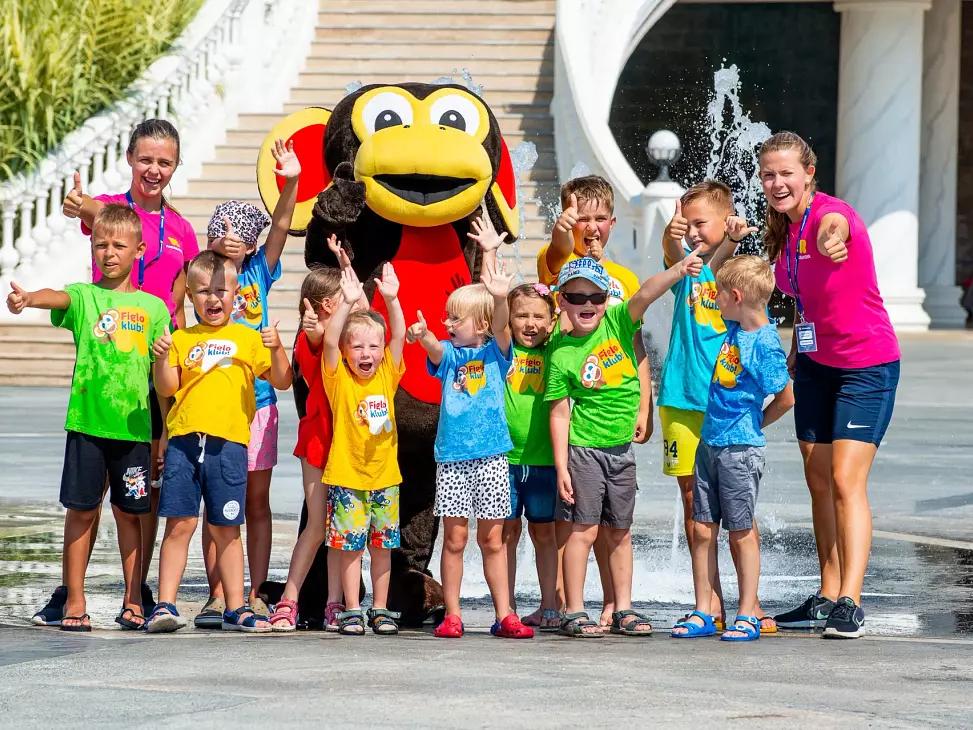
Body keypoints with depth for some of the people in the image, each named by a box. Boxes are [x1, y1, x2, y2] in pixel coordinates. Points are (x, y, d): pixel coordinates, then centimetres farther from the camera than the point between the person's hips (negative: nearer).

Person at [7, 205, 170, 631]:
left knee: (128, 512, 8)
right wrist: (27, 299, -44)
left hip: (133, 425, 1)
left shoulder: (153, 308, 9)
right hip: (86, 422, -1)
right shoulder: (84, 296, 3)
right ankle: (74, 603, 7)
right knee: (82, 509, 1)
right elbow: (58, 298, -20)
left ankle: (133, 602, 15)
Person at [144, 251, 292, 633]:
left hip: (228, 443, 0)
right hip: (184, 440, 0)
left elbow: (282, 381, 6)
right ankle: (165, 605, -2)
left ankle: (235, 609, 11)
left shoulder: (247, 339, 10)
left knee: (226, 529, 5)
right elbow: (166, 388, 5)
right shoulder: (182, 340, 11)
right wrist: (162, 359, -11)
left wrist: (276, 348, -9)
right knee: (179, 524, -4)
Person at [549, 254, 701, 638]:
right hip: (584, 449, -4)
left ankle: (623, 610, 18)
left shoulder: (617, 322, -1)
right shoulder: (562, 354, -9)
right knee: (582, 531, -5)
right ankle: (574, 613, -1)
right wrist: (562, 467, -12)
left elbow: (645, 294, -19)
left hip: (622, 448, 4)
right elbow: (559, 413, -8)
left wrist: (677, 271, -37)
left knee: (620, 533, 11)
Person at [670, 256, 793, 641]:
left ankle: (747, 616, 7)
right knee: (702, 529, 8)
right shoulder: (736, 326, 4)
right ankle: (703, 614, 13)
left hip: (740, 449, -8)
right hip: (709, 443, 8)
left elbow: (785, 397, -12)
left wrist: (754, 425, 0)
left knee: (741, 532, 0)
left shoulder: (764, 343, -18)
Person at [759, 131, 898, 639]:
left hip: (866, 365, -8)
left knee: (845, 481, -15)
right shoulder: (783, 228, 3)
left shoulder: (831, 213, -22)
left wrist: (832, 235, -73)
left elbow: (836, 226, -49)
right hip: (815, 364, 8)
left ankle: (849, 603, -16)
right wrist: (795, 348, 9)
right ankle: (827, 597, 18)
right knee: (819, 482, 9)